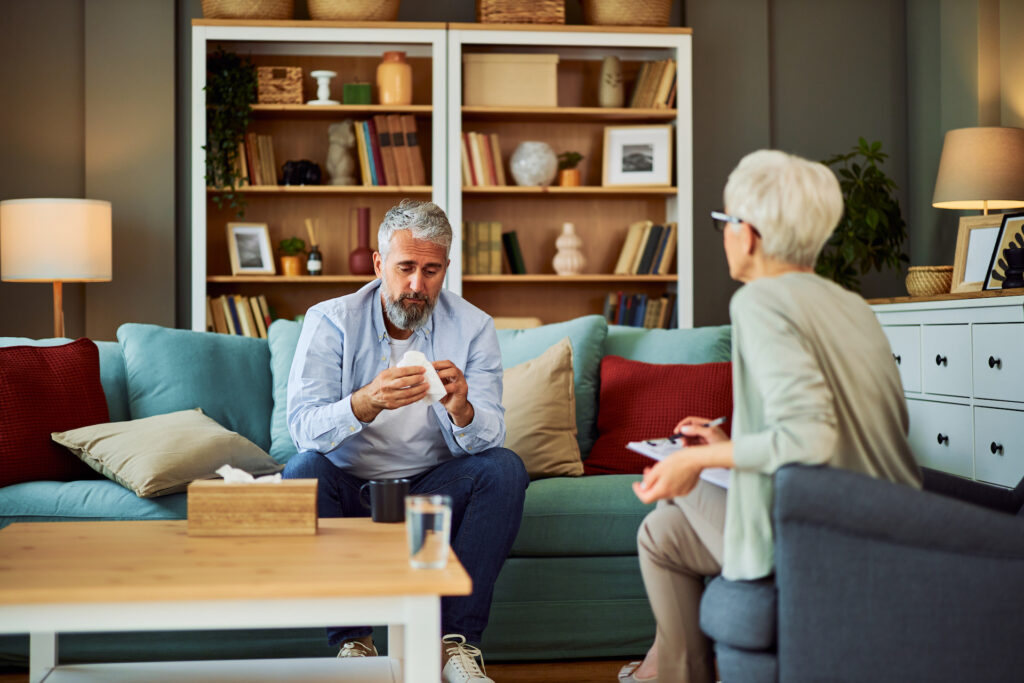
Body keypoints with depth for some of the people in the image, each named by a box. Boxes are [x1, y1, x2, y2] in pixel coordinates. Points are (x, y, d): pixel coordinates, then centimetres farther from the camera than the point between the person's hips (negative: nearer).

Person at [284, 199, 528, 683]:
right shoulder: (330, 321, -8)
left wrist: (461, 410, -37)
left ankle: (455, 641, -19)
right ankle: (352, 640, -19)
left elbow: (487, 438, -12)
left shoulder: (472, 328, -4)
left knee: (504, 468, -23)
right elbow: (303, 427, -20)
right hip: (349, 486, -1)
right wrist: (366, 402, -41)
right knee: (303, 470, -30)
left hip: (432, 488, 1)